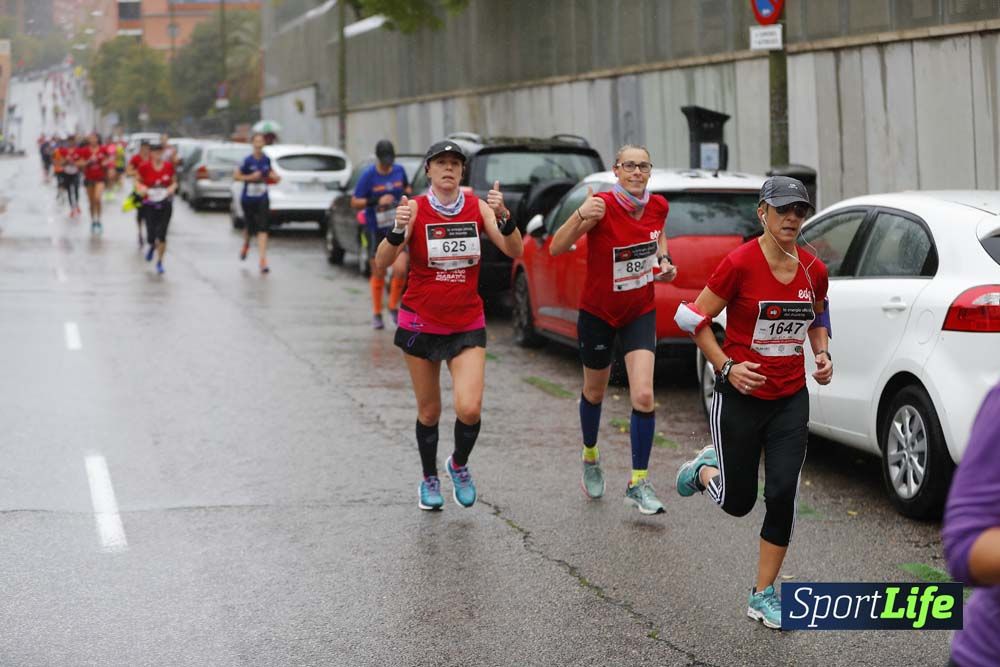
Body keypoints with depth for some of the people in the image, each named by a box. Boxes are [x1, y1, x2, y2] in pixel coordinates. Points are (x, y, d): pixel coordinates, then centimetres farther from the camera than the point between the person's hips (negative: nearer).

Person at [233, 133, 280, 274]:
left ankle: (263, 260, -12)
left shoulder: (266, 160, 1)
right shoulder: (248, 161, -11)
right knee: (250, 228, 13)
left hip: (262, 200, 2)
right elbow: (236, 176, -9)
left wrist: (274, 176, 1)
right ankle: (246, 245, 49)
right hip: (248, 199, -2)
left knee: (262, 229, -11)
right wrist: (251, 177, -19)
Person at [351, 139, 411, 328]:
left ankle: (393, 306, 9)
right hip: (375, 229, -2)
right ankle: (376, 313, 22)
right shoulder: (368, 175, -8)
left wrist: (407, 192, 1)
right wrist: (377, 201, -20)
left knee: (400, 270, -14)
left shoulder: (399, 170, 3)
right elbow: (355, 202, -7)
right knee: (378, 274, 6)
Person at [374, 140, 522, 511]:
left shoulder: (477, 207, -3)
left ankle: (459, 465, 17)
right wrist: (398, 229, -35)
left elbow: (514, 251, -13)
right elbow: (382, 263, -17)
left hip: (467, 325, 1)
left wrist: (503, 216, -30)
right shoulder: (415, 209, -9)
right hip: (421, 323, -1)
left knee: (469, 408, -14)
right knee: (429, 411, 8)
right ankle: (429, 480, 32)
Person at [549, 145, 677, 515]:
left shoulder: (658, 206, -9)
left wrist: (664, 260, -3)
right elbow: (556, 247, -32)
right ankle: (590, 457, 46)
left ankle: (639, 483, -1)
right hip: (598, 313, -2)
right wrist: (581, 216, -48)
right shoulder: (602, 206, -23)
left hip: (640, 311, 2)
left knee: (643, 396, -12)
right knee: (594, 392, 18)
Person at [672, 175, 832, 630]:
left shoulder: (813, 271, -1)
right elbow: (695, 319, -8)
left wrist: (822, 355, 1)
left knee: (783, 494, -6)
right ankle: (705, 470, 43)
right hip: (741, 397, -3)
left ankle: (763, 594, 9)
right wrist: (726, 367, -14)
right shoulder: (740, 263, -16)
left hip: (790, 399, 4)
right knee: (737, 502, 6)